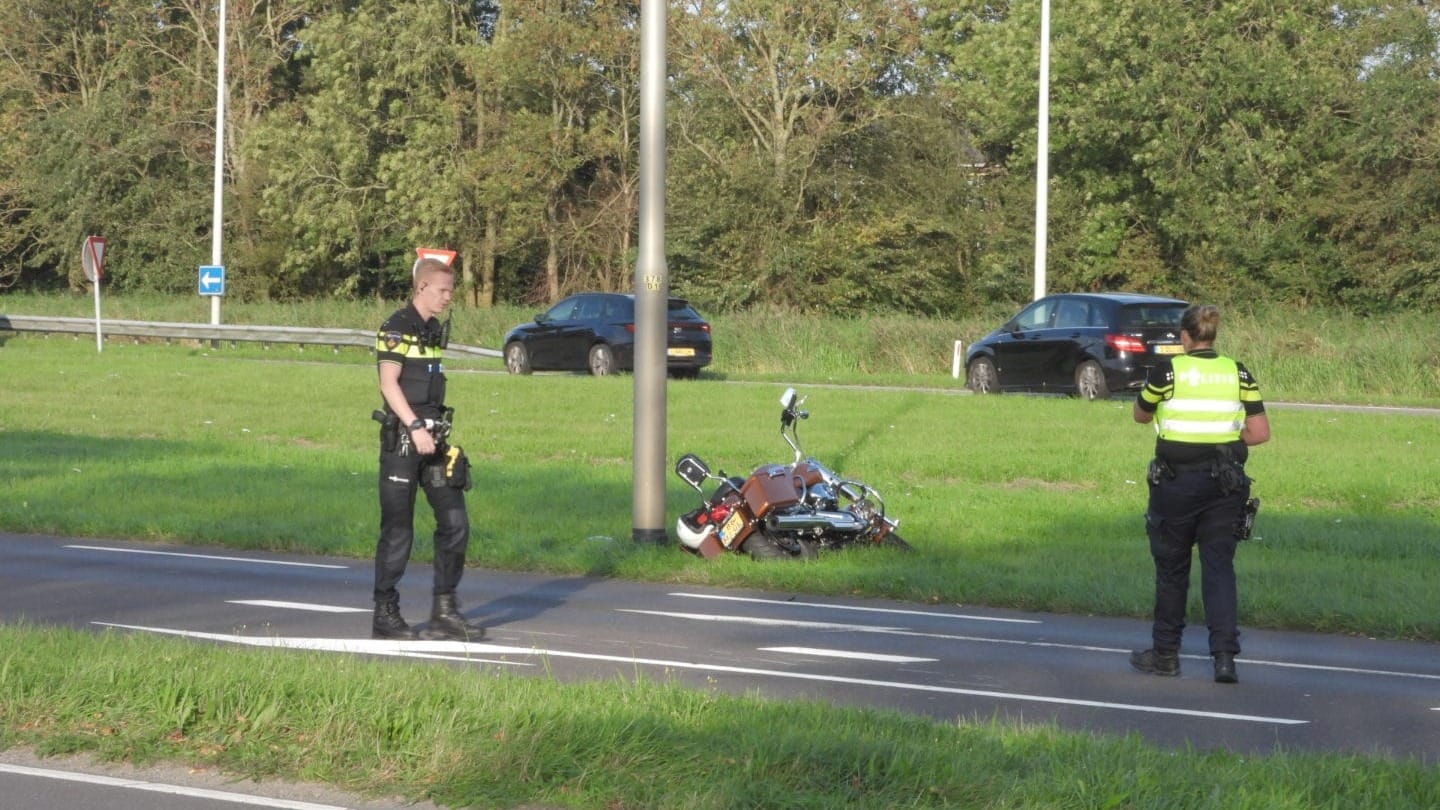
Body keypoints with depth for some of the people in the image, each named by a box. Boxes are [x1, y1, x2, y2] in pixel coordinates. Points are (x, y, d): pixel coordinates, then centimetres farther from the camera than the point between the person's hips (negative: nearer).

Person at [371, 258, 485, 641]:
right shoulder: (397, 328, -10)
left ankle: (445, 612, 9)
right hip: (401, 439, -8)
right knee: (398, 530, -3)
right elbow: (389, 384, -16)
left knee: (455, 523, 4)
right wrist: (415, 428, -24)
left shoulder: (435, 330, 15)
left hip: (433, 438, 8)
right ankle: (385, 614, 6)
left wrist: (435, 431, 19)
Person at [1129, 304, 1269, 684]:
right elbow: (1260, 432, 1)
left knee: (1171, 567, 11)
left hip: (1176, 480, -2)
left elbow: (1141, 415, 8)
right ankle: (1225, 655, -9)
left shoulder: (1167, 371, -8)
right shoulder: (1238, 374, 1)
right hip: (1225, 482, 2)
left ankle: (1165, 653, 21)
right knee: (1219, 566, 3)